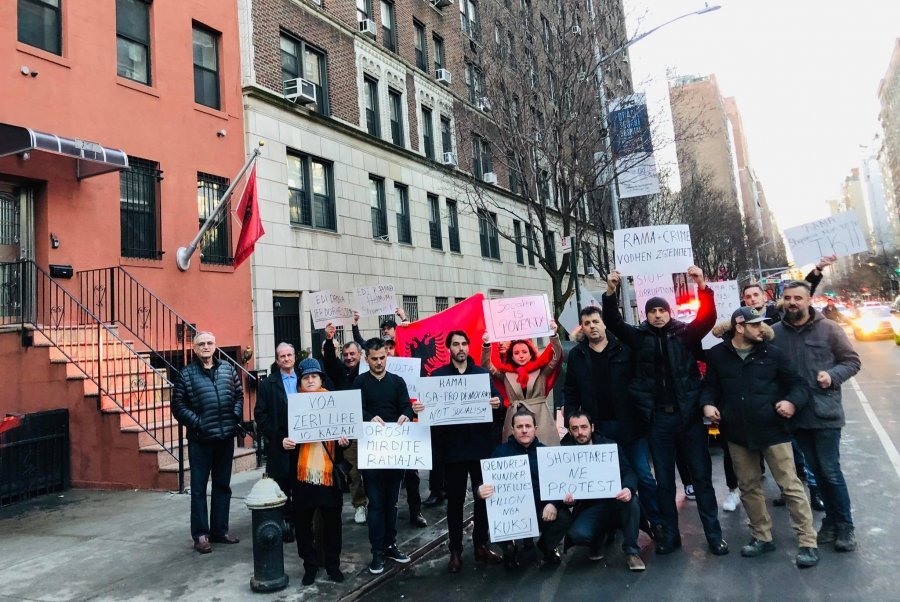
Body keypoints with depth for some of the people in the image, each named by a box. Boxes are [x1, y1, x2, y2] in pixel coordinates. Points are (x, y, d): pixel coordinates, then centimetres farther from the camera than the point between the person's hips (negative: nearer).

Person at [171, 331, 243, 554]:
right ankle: (200, 535, 15)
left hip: (226, 437, 4)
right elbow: (178, 405, -5)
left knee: (223, 486, 13)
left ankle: (220, 530, 25)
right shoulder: (186, 374, -2)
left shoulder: (228, 370, 7)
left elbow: (239, 395, 11)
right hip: (200, 440, -4)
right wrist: (196, 423, -13)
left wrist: (235, 418, -1)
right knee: (199, 488, 4)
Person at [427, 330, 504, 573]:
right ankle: (455, 550, 19)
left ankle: (481, 545, 26)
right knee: (455, 500, 7)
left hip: (481, 444, 2)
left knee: (484, 496, 10)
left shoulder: (482, 373, 8)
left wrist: (497, 404, -21)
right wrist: (419, 408, -22)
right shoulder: (437, 375, 4)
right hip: (452, 446, -2)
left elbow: (496, 399, 2)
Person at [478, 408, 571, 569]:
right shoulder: (501, 451, 3)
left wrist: (554, 503, -24)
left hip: (541, 510, 2)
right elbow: (487, 481, -1)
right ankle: (509, 548, 5)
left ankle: (547, 546, 11)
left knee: (564, 517, -27)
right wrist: (480, 491, -26)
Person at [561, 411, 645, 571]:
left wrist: (628, 489, -34)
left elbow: (628, 472, -10)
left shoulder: (610, 446, -1)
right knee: (577, 534, -31)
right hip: (588, 508, 0)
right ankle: (599, 538, 9)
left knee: (630, 498, -34)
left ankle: (631, 551, -12)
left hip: (615, 502, 1)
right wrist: (568, 498, -27)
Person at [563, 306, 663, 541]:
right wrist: (571, 420, -3)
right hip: (598, 427, 2)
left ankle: (657, 522, 20)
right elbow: (571, 392, 6)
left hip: (629, 423, -2)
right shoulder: (576, 355, 4)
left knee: (643, 475, 5)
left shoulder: (624, 349, -2)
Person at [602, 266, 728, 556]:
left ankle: (714, 534, 20)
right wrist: (610, 292, -18)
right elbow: (613, 322, -5)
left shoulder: (685, 333, 2)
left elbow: (708, 317, -11)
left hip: (688, 414, -1)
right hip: (658, 418, 1)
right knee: (664, 480, 11)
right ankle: (670, 534, 23)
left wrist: (702, 286, -24)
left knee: (701, 476, 9)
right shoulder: (640, 337, 4)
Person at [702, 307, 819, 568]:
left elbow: (796, 383, 3)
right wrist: (708, 404, -7)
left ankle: (808, 542, 13)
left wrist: (793, 401, -17)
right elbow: (710, 385, 12)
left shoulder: (773, 353, -1)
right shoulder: (717, 355, 3)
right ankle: (762, 537, 29)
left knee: (790, 486, 0)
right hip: (737, 432, 2)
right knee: (749, 487, 13)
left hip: (773, 429, -2)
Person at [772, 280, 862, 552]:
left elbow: (852, 361, -1)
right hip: (797, 414, 3)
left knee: (830, 471, 1)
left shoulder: (828, 328, -6)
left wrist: (832, 376, -17)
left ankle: (844, 525, 18)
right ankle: (831, 520, 29)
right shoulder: (775, 332, -1)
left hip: (825, 413, -3)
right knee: (817, 471, 14)